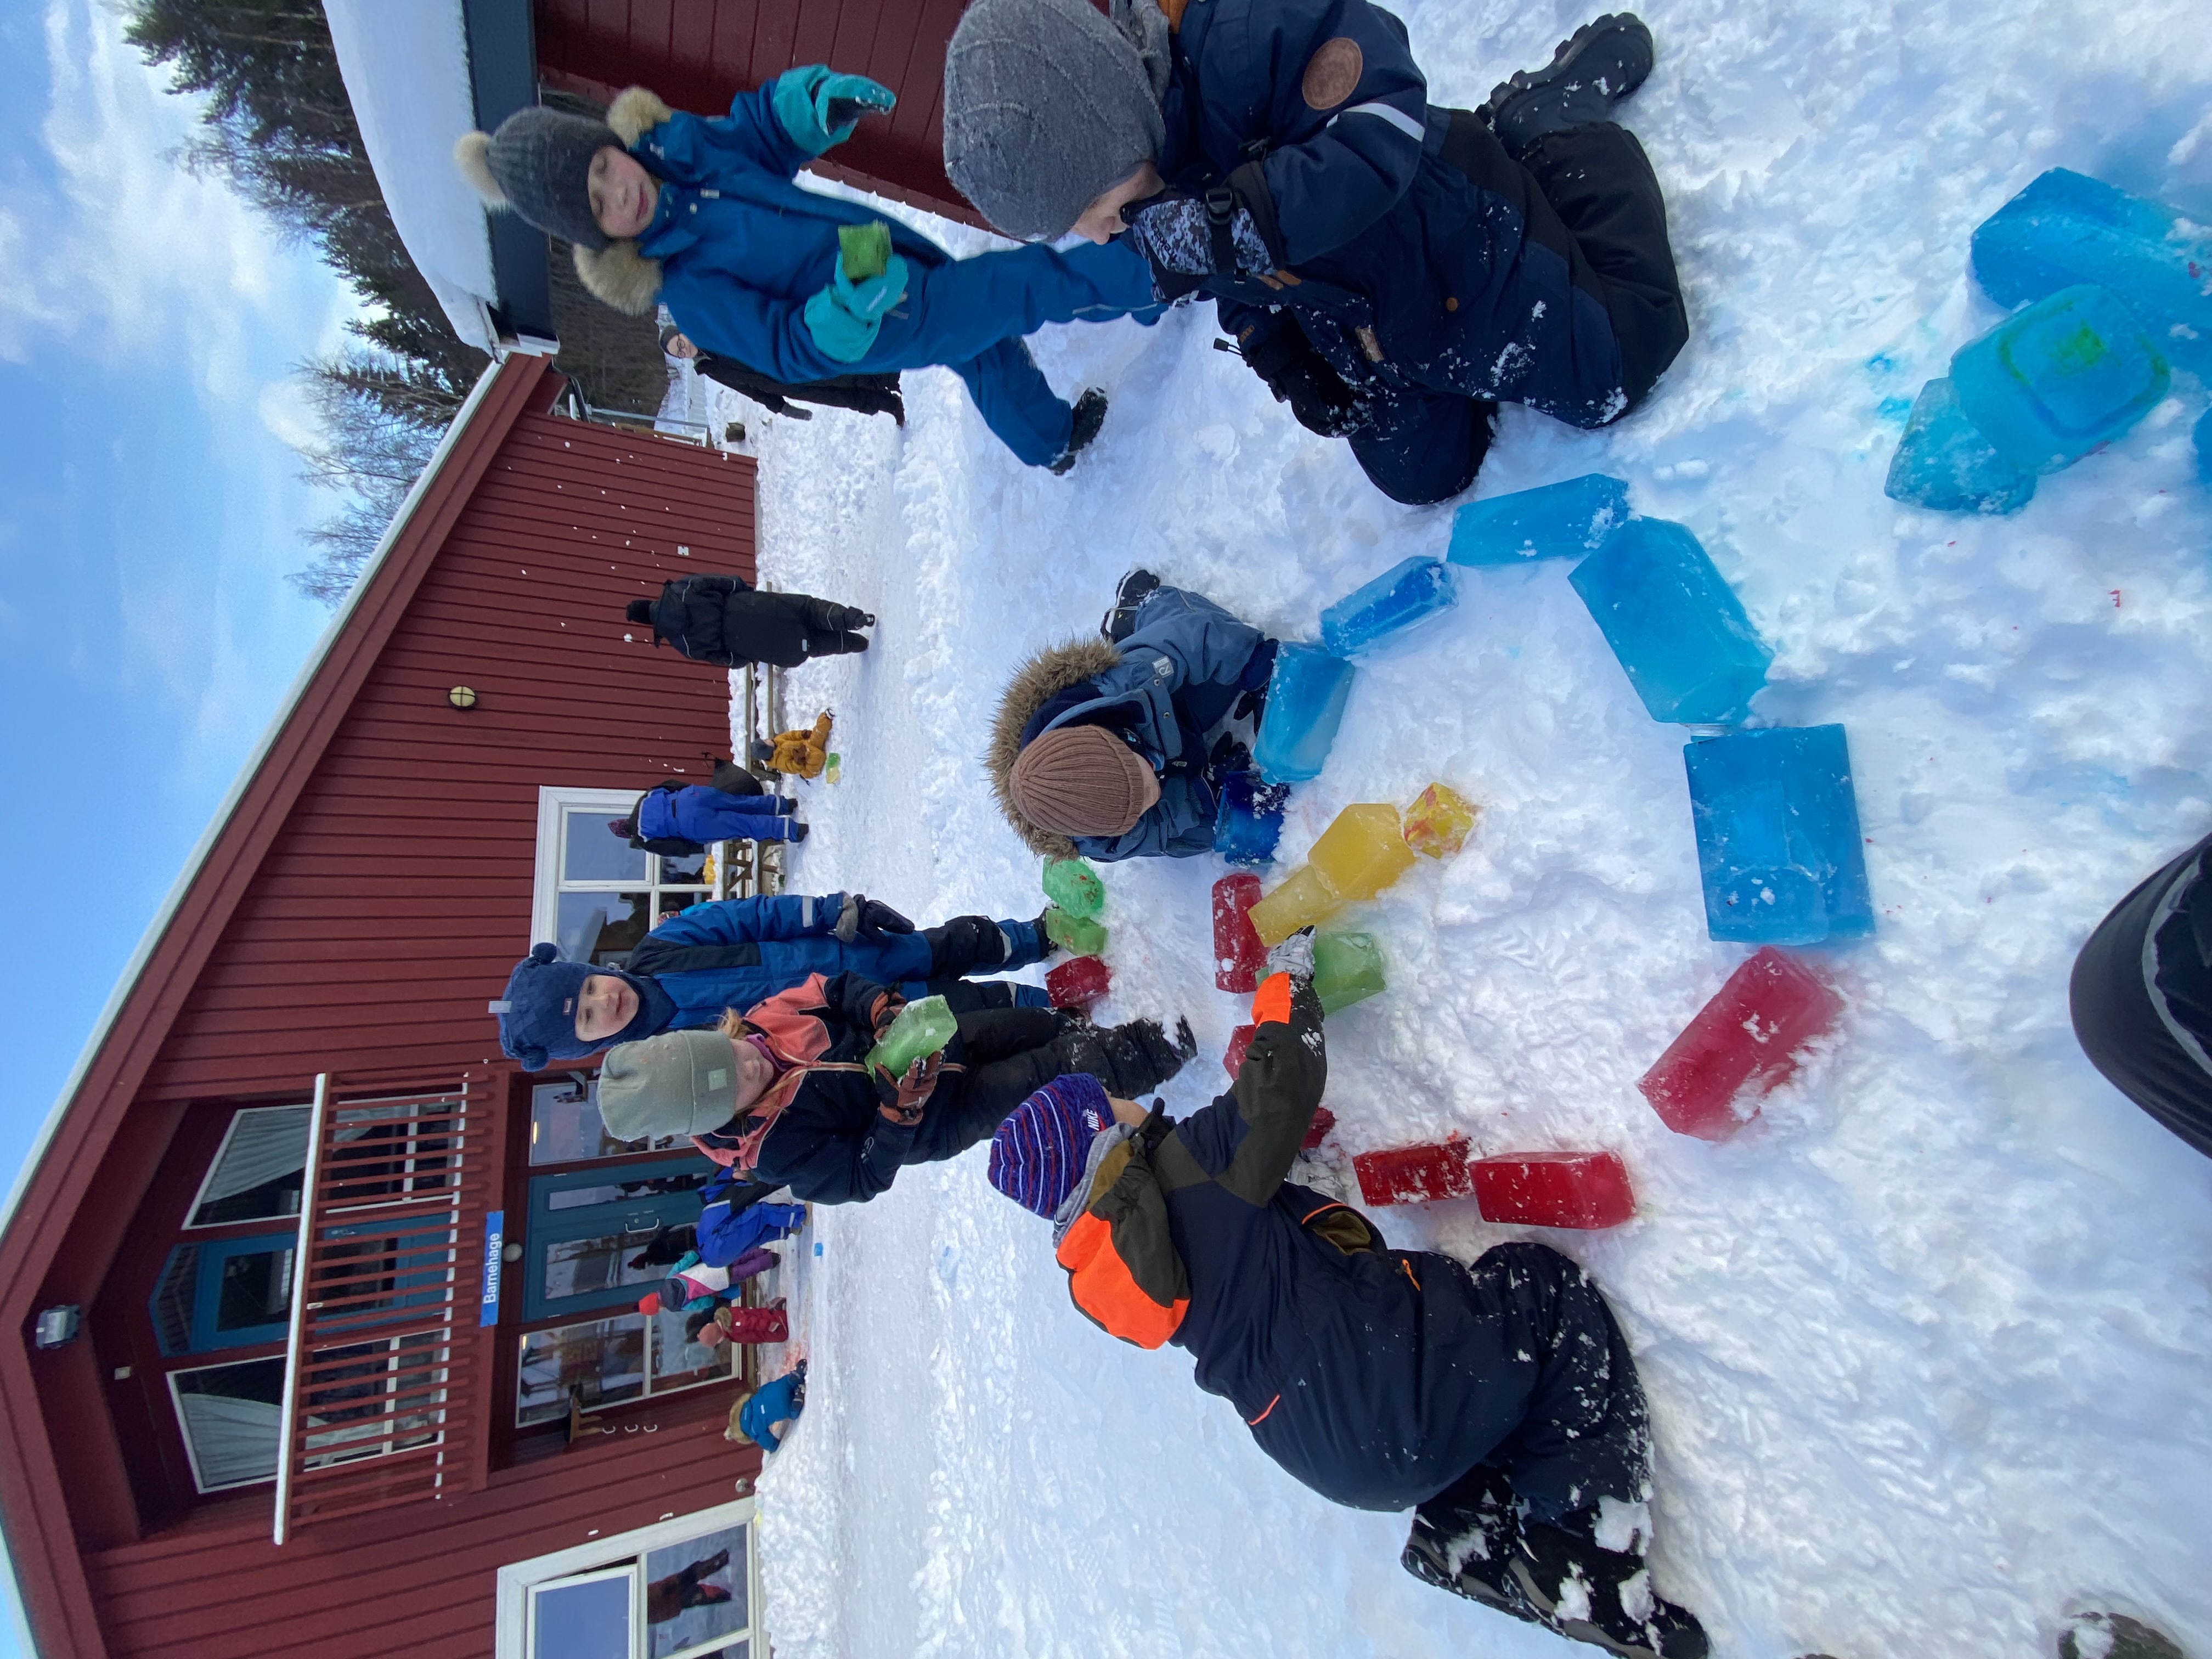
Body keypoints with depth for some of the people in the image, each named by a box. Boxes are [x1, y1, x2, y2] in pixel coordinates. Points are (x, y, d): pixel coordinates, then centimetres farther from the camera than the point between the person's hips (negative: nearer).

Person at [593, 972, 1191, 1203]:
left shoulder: (761, 1023, -12)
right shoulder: (772, 1150, -24)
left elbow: (840, 989, -3)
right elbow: (862, 1176, -20)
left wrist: (884, 1010, -22)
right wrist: (902, 1110, -33)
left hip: (939, 1039, 5)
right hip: (941, 1115, -5)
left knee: (1037, 1025, 3)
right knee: (1038, 1074, -12)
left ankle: (1078, 1029, 34)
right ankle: (1147, 1056, 5)